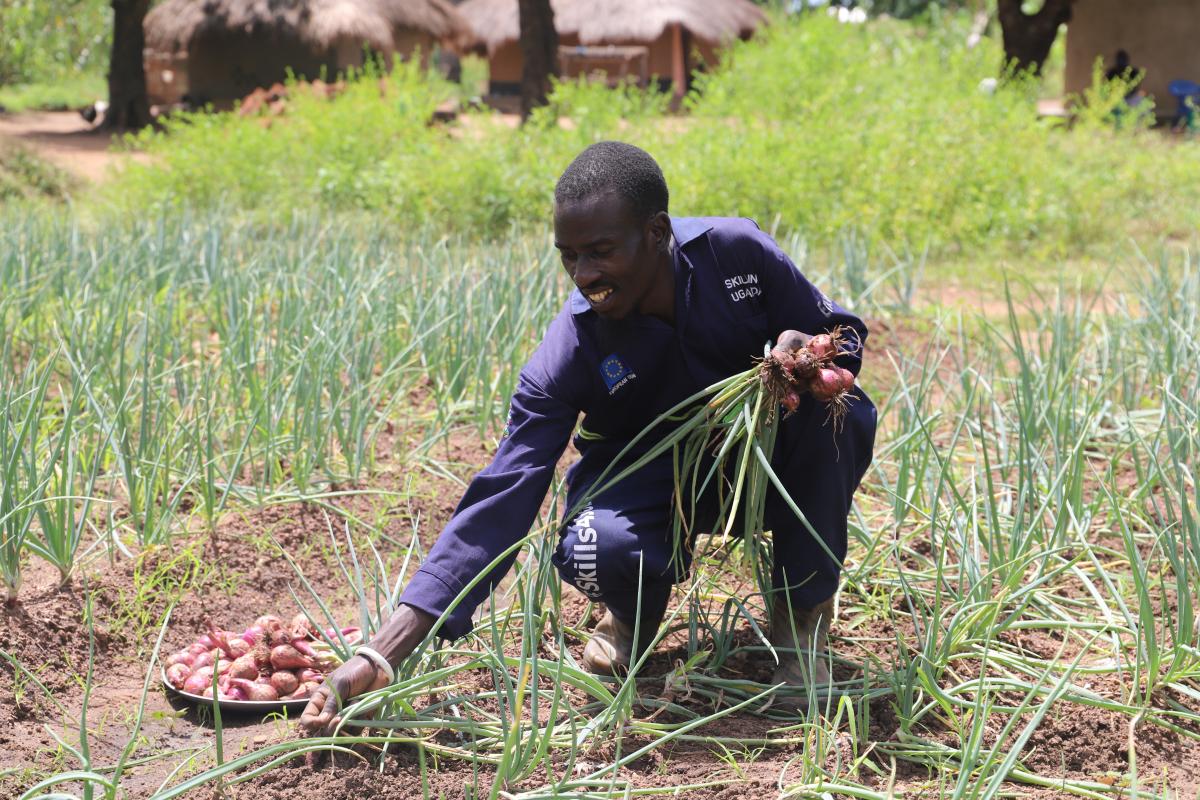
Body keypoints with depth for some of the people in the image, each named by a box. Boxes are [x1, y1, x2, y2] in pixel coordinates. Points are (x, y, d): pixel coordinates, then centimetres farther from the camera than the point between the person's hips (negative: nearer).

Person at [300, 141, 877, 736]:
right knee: (598, 552, -37)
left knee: (837, 412, -32)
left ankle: (802, 614, -7)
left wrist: (801, 352, -35)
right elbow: (501, 499, -29)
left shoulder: (737, 253, -22)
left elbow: (844, 336, -6)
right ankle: (636, 614, 4)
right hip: (651, 478, -2)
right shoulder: (568, 355, -26)